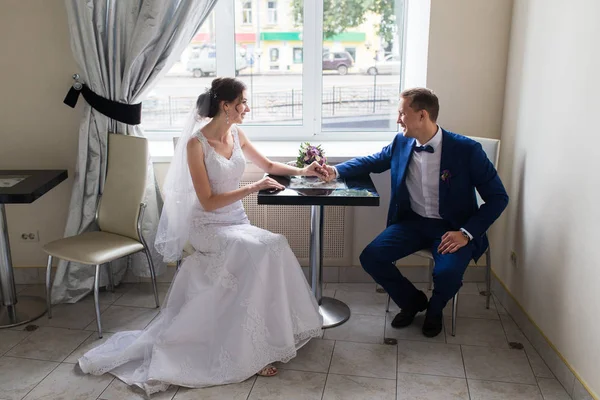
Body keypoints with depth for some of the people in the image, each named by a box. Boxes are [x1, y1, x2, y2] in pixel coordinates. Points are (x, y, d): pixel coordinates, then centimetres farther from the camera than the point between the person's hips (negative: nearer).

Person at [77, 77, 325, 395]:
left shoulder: (236, 134, 5)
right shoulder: (196, 143, -15)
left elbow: (267, 164, 21)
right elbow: (208, 203, -18)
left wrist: (301, 171, 10)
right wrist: (253, 188, -19)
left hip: (237, 222, 6)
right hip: (208, 226, -6)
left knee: (273, 247, -23)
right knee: (260, 251, -31)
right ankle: (253, 352, -18)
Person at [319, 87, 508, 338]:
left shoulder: (466, 150, -16)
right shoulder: (401, 142, -2)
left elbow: (498, 197, -10)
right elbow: (371, 161, 17)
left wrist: (467, 232, -21)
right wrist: (336, 171, -1)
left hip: (452, 228, -4)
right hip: (412, 222, 5)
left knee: (447, 273, -31)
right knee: (370, 257, -15)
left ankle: (434, 309, 9)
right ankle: (412, 301, 13)